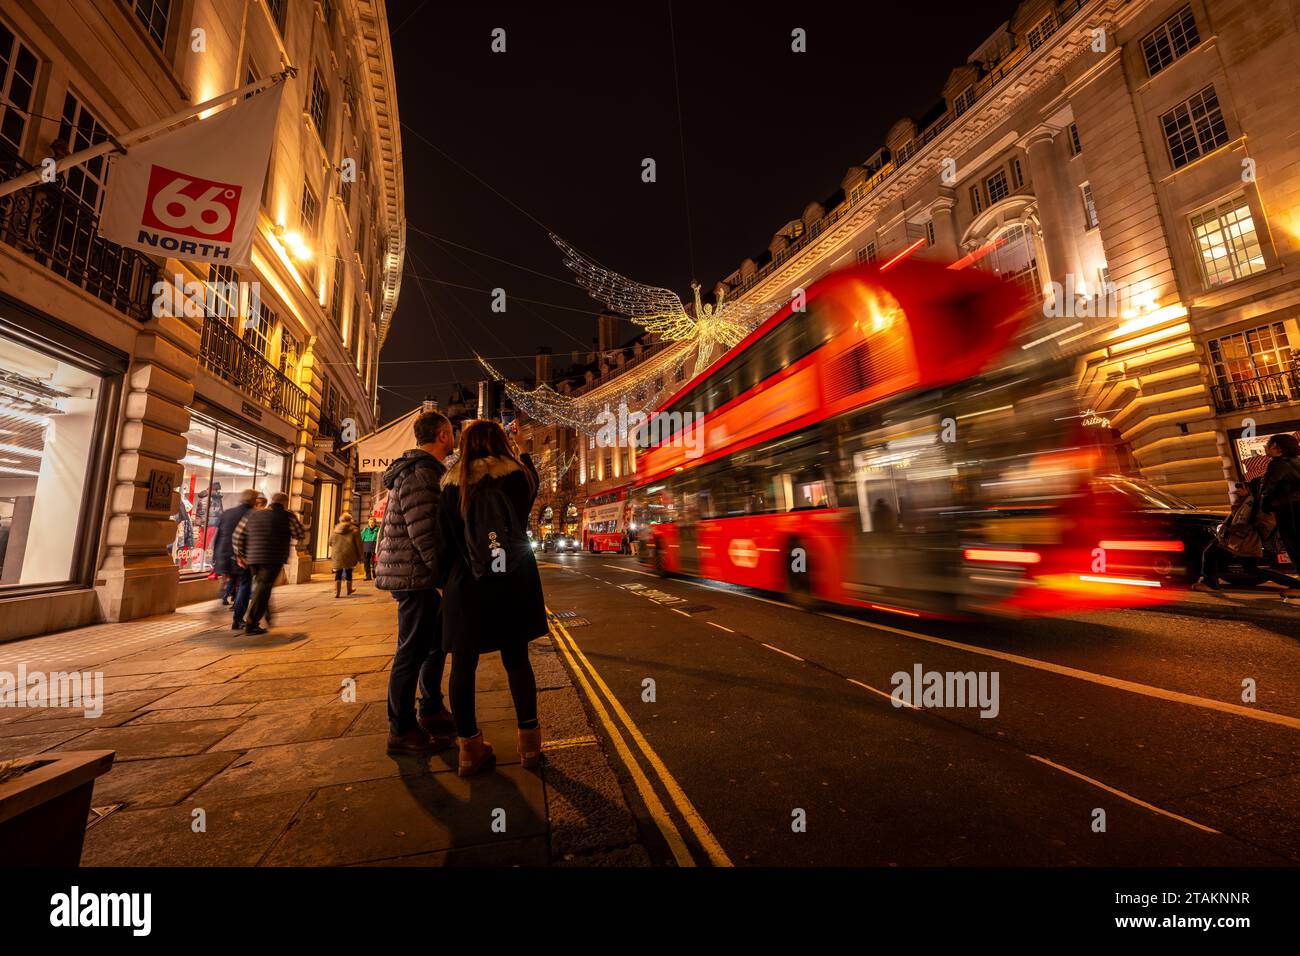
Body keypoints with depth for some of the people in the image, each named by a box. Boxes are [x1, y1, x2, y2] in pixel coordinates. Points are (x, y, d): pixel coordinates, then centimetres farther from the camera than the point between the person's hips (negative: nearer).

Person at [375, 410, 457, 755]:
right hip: (414, 575, -10)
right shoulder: (421, 473, -18)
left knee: (437, 640, 19)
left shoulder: (417, 469, 16)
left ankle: (431, 711, 33)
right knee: (412, 651, 2)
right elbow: (423, 533, -24)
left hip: (414, 574, 10)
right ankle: (402, 731, 17)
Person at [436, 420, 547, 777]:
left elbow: (445, 543, 2)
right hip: (513, 583, 0)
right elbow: (532, 482, 20)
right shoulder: (518, 476, -4)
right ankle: (529, 742, 21)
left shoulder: (452, 486, 0)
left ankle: (470, 747, 20)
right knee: (517, 660, 11)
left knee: (463, 664, 11)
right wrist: (522, 453, 31)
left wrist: (447, 582, 14)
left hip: (465, 586, 0)